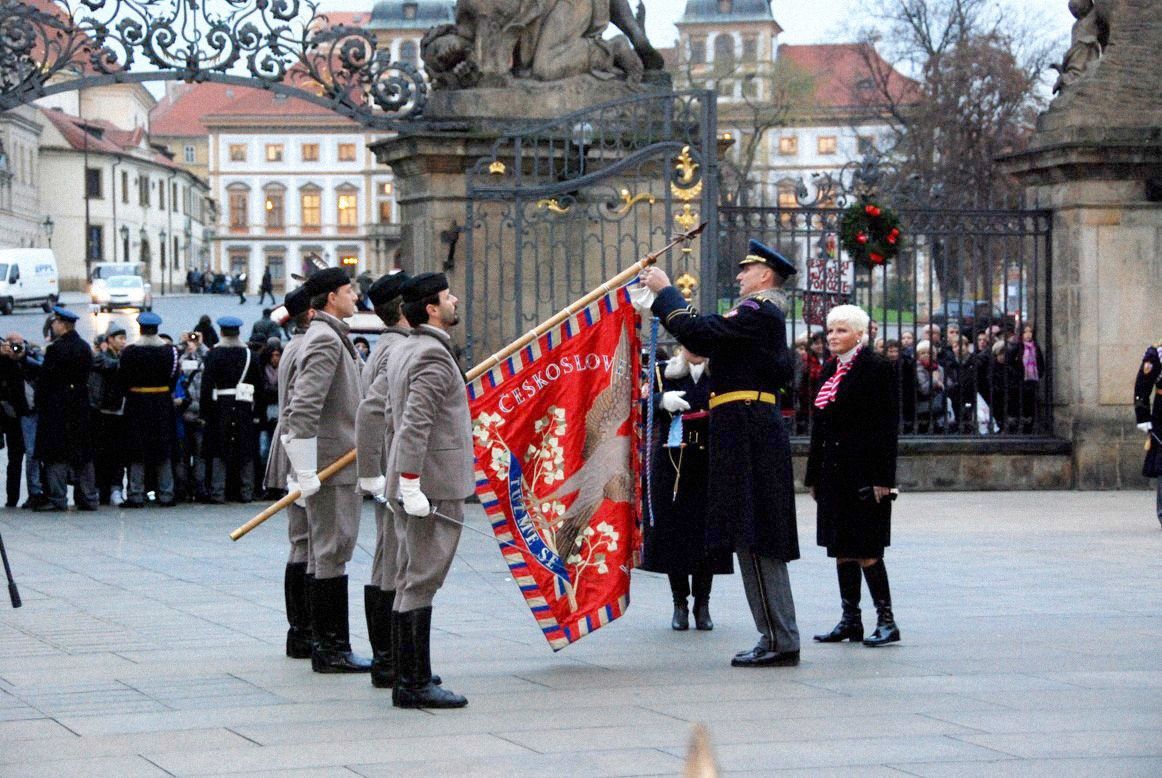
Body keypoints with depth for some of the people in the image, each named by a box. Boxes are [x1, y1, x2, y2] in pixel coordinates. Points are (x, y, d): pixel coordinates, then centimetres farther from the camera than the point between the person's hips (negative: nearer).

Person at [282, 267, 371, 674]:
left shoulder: (325, 336, 18)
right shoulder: (326, 339, -15)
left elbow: (297, 403, 22)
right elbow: (304, 407, -24)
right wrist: (306, 470, -24)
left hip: (334, 462, 11)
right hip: (332, 465, -11)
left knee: (326, 554, 13)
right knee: (332, 553, -8)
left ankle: (329, 645, 19)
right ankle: (331, 649, -6)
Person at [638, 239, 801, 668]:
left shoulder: (758, 312, -12)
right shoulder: (764, 314, 20)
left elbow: (696, 331, -19)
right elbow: (706, 339, 20)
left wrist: (665, 290, -6)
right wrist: (662, 299, 17)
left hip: (748, 435, -10)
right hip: (752, 435, 10)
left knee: (755, 539, -8)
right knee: (760, 540, 11)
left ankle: (779, 641, -6)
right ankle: (778, 639, 14)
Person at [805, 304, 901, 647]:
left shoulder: (876, 368, -9)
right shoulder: (831, 370, 14)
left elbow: (887, 425, -12)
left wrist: (882, 478, -17)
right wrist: (814, 475, 15)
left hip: (863, 473, -8)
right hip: (834, 473, 8)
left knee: (865, 550, -8)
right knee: (841, 549, 9)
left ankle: (886, 621, -1)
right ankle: (850, 620, 15)